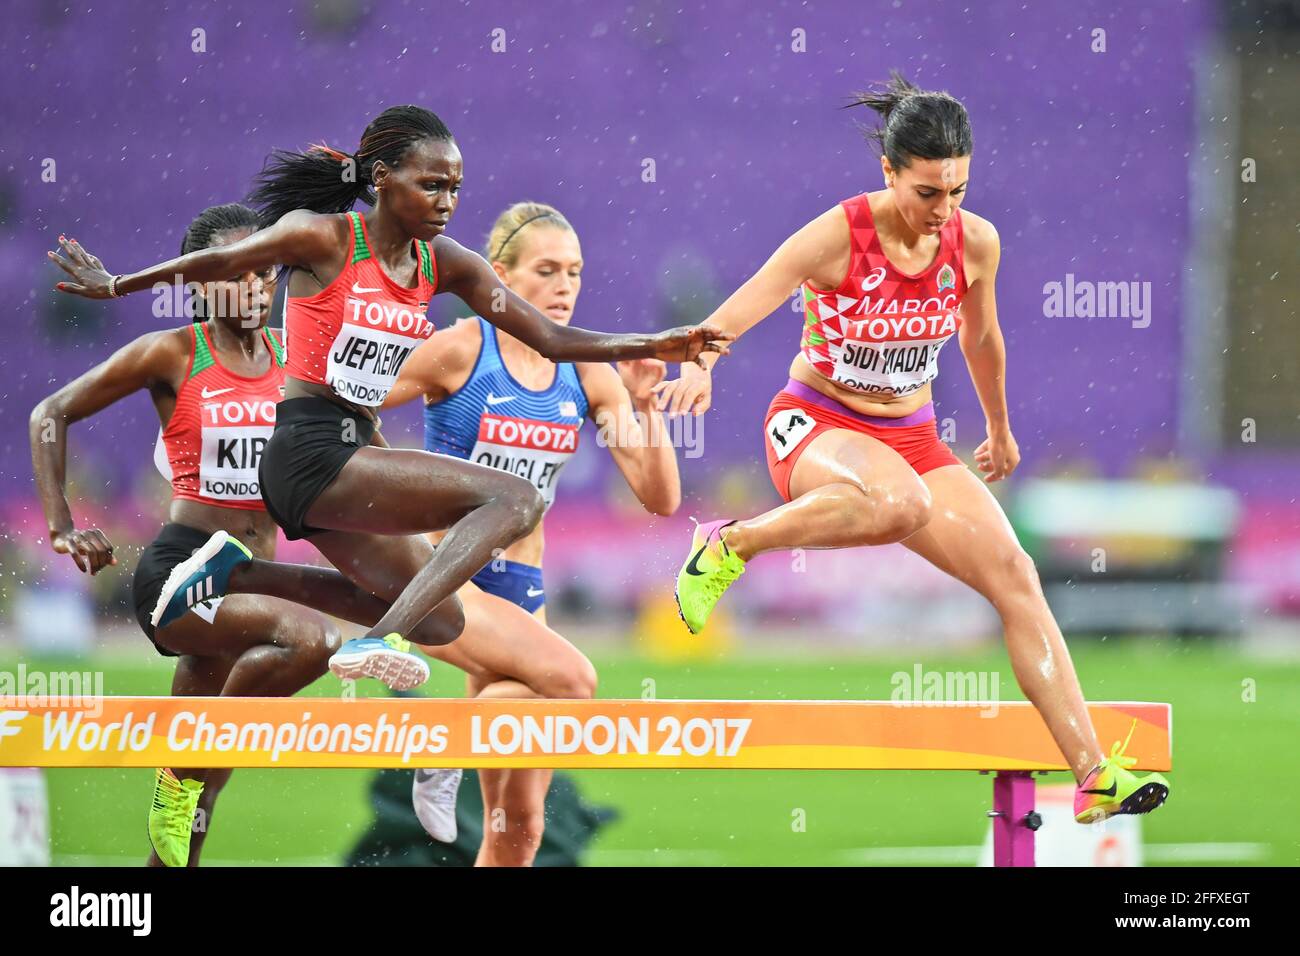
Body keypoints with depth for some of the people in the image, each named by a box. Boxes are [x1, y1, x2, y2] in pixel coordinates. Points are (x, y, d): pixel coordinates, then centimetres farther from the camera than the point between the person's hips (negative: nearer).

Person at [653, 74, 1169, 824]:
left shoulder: (976, 242, -5)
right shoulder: (837, 236, -19)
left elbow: (981, 341, 16)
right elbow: (729, 320, -25)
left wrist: (999, 431, 30)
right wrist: (697, 369, -46)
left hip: (912, 436, 5)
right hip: (816, 424, -5)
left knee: (1014, 573, -13)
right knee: (902, 502, -40)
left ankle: (1095, 776, -14)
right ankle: (730, 545, -16)